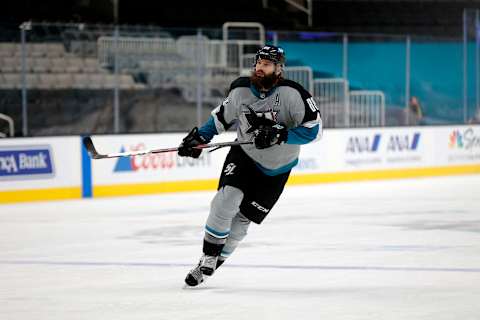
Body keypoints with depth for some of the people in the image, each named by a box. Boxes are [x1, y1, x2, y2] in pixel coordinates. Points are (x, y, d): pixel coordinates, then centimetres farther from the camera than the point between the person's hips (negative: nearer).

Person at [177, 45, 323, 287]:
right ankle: (208, 259, -11)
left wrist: (280, 135, -31)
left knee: (242, 218, -1)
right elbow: (222, 116, 9)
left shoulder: (292, 94, -22)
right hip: (243, 156, 2)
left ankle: (213, 261, 15)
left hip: (276, 169, -2)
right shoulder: (241, 89, -9)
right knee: (226, 199, -20)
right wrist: (200, 137, 1)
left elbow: (314, 129, -22)